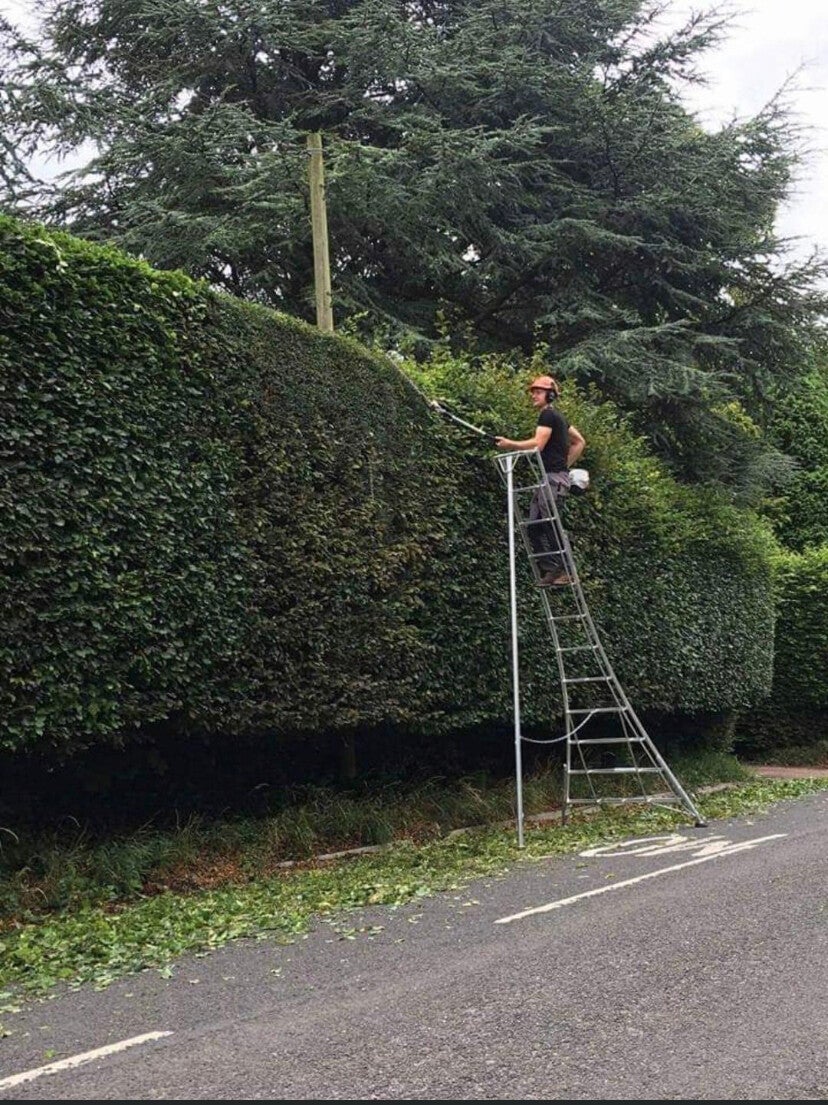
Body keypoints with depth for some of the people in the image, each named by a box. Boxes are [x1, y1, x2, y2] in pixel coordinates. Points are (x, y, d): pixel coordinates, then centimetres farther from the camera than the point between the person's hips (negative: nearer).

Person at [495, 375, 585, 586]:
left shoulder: (548, 415, -8)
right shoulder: (557, 416, 23)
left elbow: (538, 444, -20)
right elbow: (579, 442, 29)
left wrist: (510, 444, -13)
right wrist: (566, 464, 23)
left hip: (553, 477, -10)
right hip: (548, 477, 10)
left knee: (550, 524, -14)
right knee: (534, 526, 5)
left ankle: (564, 571, -12)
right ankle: (550, 569, 2)